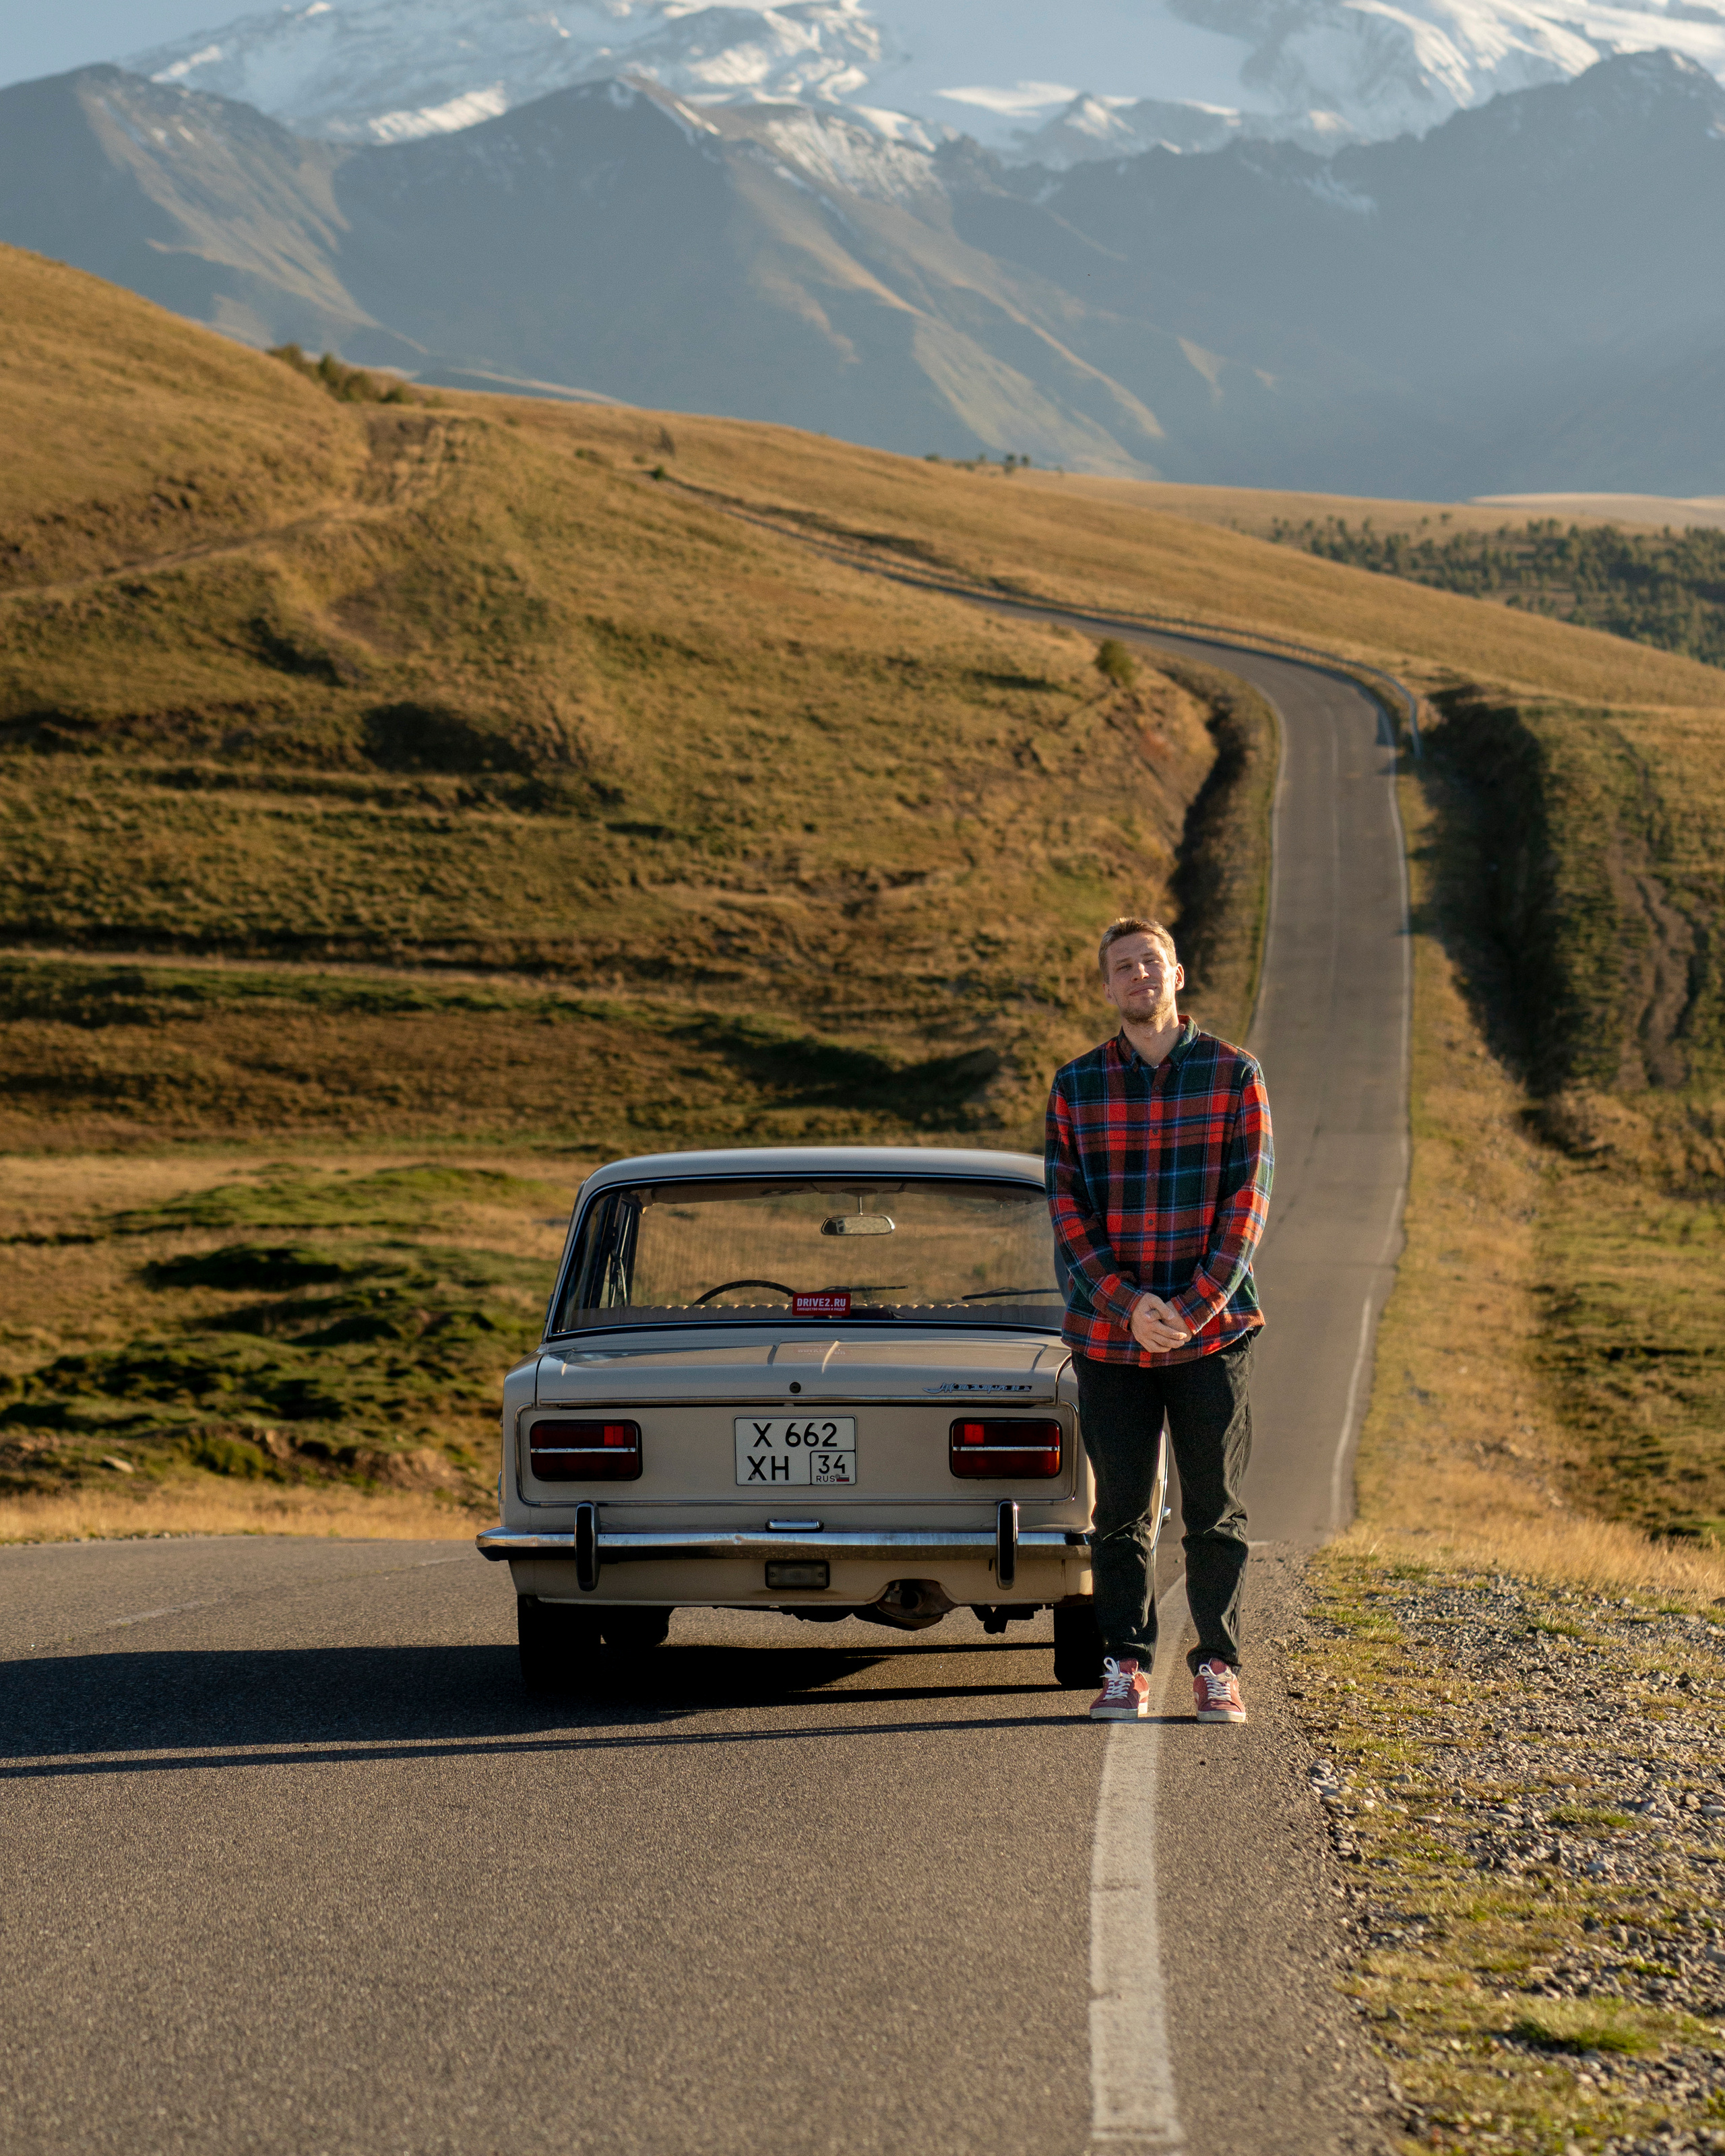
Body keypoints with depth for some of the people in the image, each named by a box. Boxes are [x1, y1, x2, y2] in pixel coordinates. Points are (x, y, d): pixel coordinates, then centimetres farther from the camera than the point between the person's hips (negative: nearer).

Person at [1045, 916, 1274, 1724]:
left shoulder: (1233, 1075, 2)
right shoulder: (1075, 1087, 5)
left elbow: (1247, 1201, -3)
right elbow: (1067, 1208, 0)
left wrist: (1194, 1309, -12)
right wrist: (1128, 1305, -13)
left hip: (1212, 1332, -1)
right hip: (1109, 1337, 1)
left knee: (1215, 1509, 3)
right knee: (1120, 1512, 3)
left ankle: (1218, 1667, 11)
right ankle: (1124, 1666, 11)